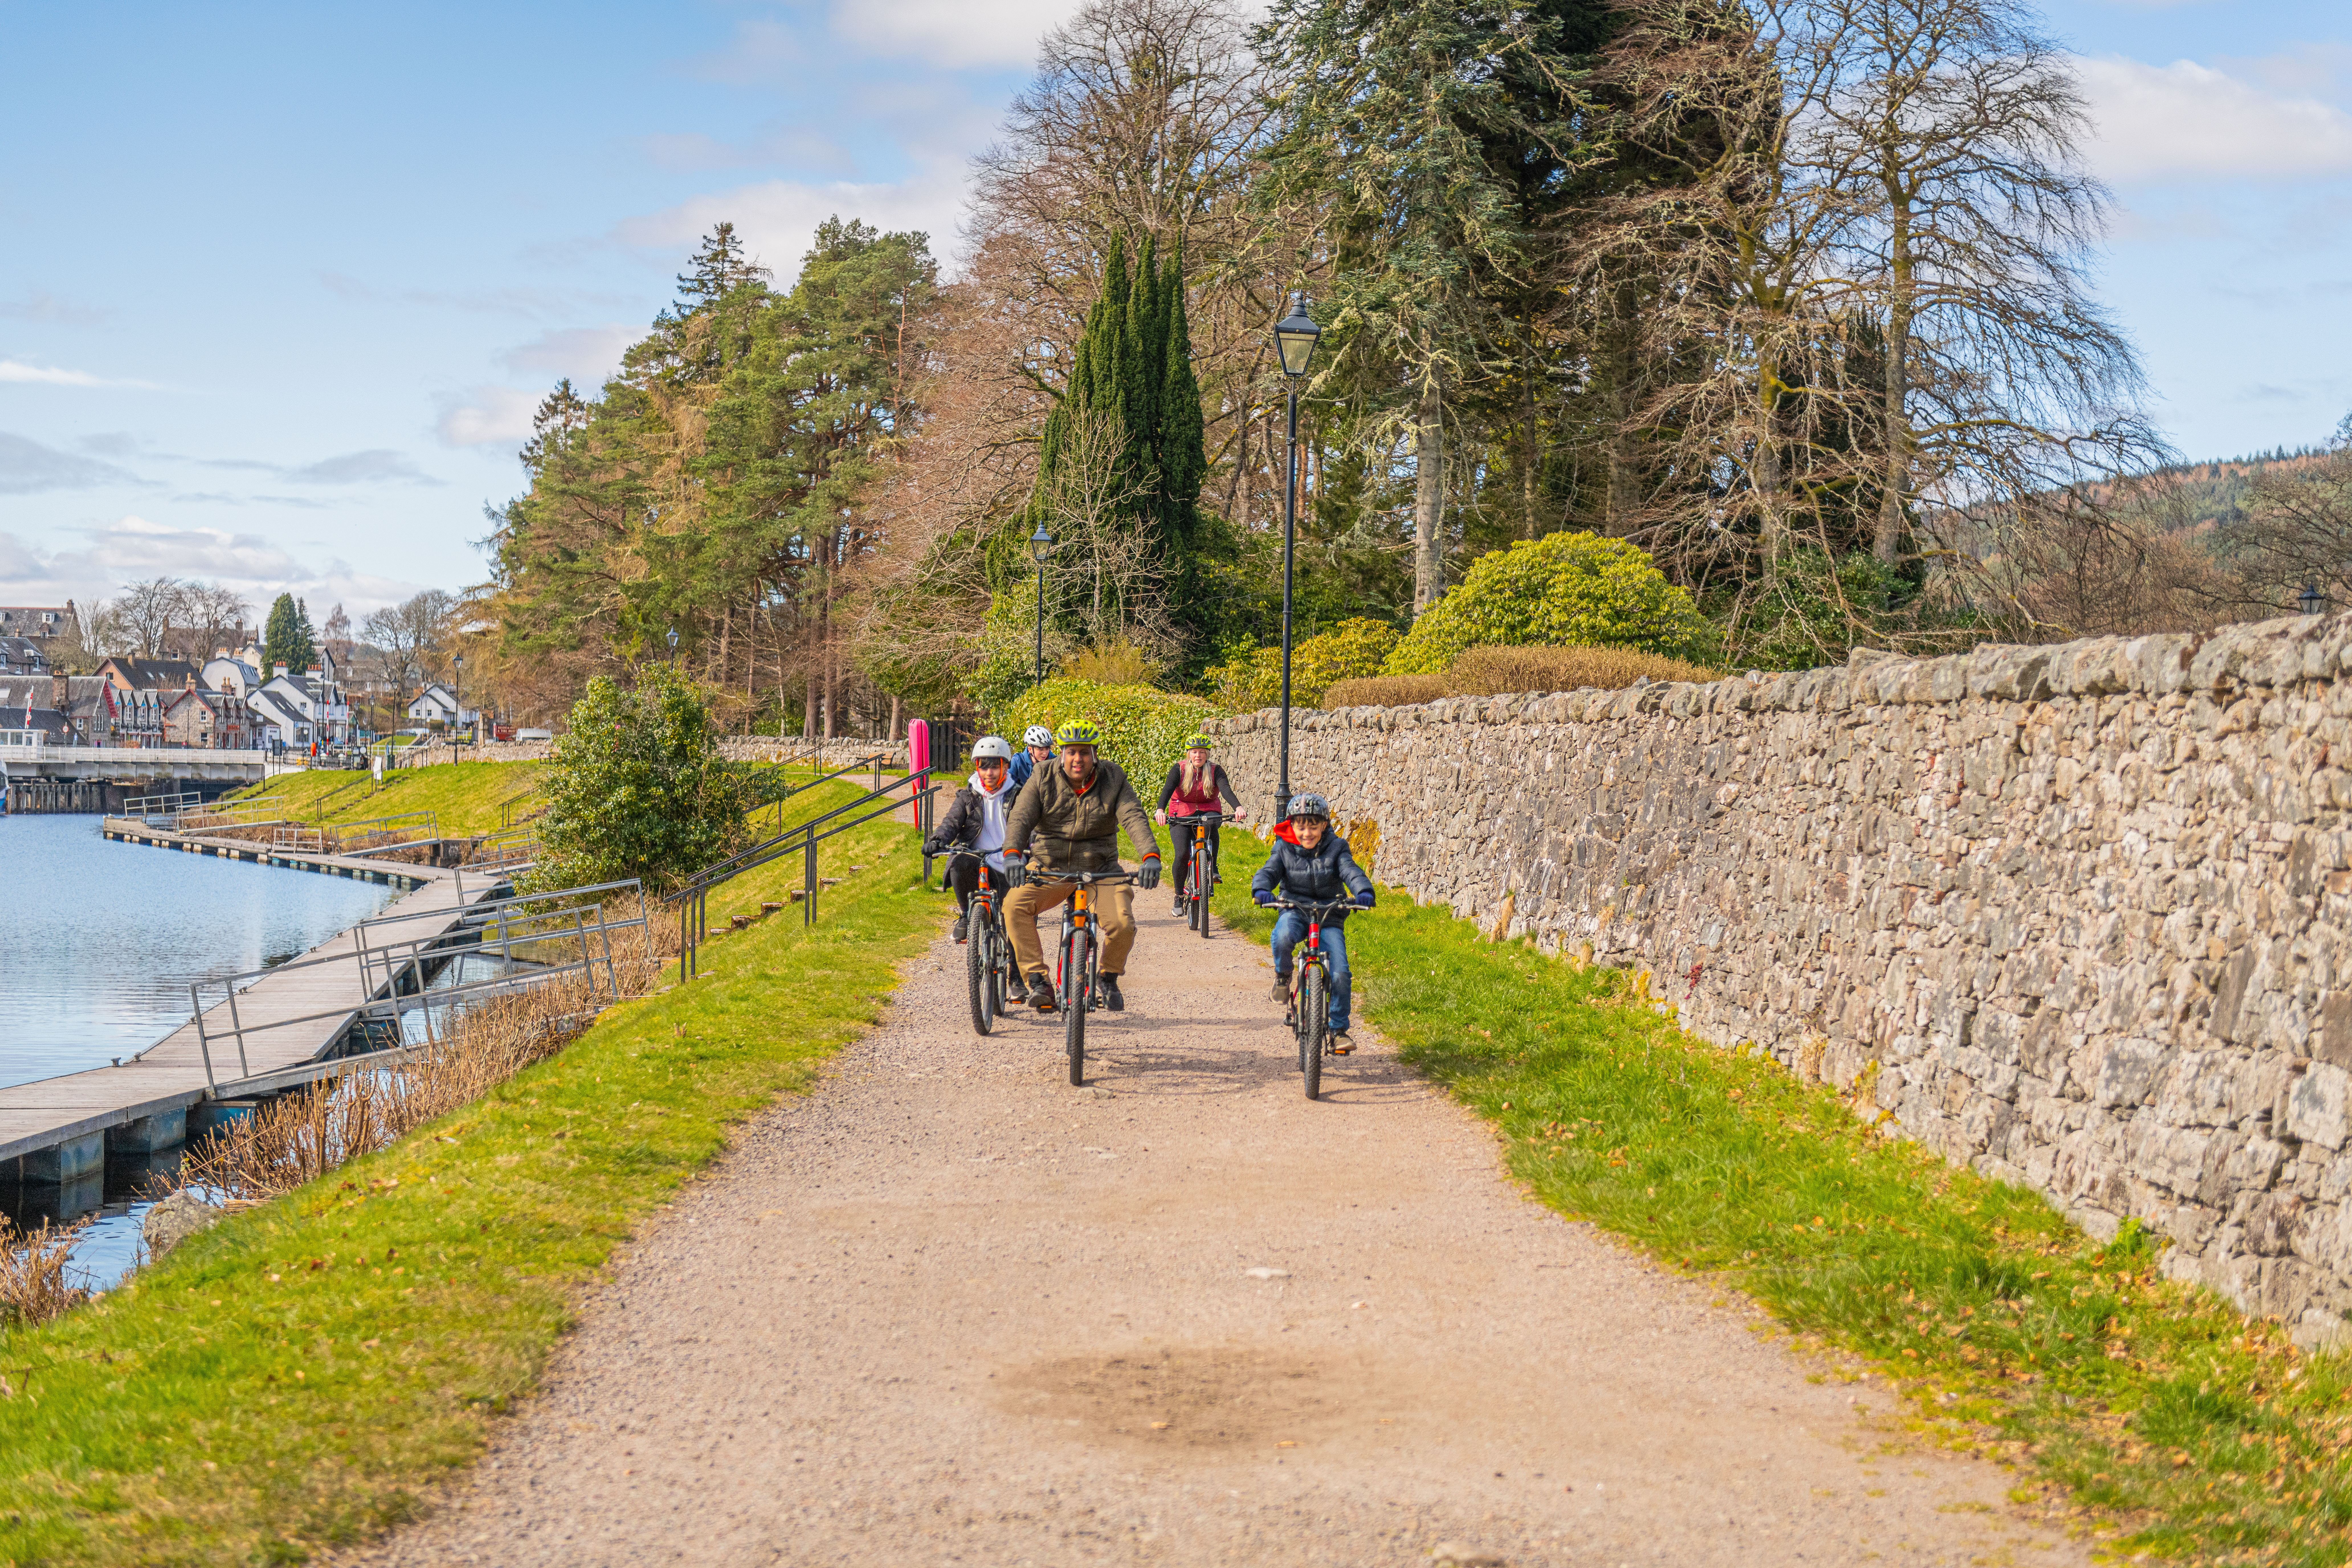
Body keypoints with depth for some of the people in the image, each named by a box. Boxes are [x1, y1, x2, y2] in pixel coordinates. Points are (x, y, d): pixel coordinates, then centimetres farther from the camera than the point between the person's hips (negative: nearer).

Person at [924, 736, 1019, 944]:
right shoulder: (969, 796, 9)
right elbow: (952, 821, -3)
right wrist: (938, 841, -26)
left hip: (1006, 867, -1)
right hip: (976, 859, 1)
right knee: (959, 866, -33)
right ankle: (966, 915, -10)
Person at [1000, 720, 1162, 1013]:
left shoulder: (1113, 779, -3)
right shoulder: (1044, 779, -4)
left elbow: (1134, 818, -16)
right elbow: (1021, 818, -15)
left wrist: (1151, 857, -35)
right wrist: (1012, 854, -36)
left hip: (1101, 870, 0)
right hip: (1051, 868, 0)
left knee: (1123, 923, -24)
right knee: (1015, 904, -27)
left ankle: (1109, 978, 8)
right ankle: (1038, 981, -21)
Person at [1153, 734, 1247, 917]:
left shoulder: (1215, 771, -8)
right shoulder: (1179, 770, -9)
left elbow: (1226, 790, -26)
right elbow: (1168, 789, -25)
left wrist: (1238, 807, -47)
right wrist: (1160, 810, -45)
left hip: (1207, 811, 0)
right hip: (1181, 815, 0)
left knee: (1211, 823, -37)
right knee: (1182, 854, -19)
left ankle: (1212, 868, -20)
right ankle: (1179, 896, 1)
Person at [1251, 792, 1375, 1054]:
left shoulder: (1335, 849, -2)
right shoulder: (1285, 850, 0)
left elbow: (1351, 872, -16)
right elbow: (1268, 872, -12)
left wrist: (1364, 891, -38)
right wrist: (1261, 890, -36)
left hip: (1329, 916, 1)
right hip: (1295, 911, 0)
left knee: (1340, 973, -14)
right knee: (1283, 936, -38)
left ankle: (1339, 1030, 2)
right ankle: (1283, 976, -6)